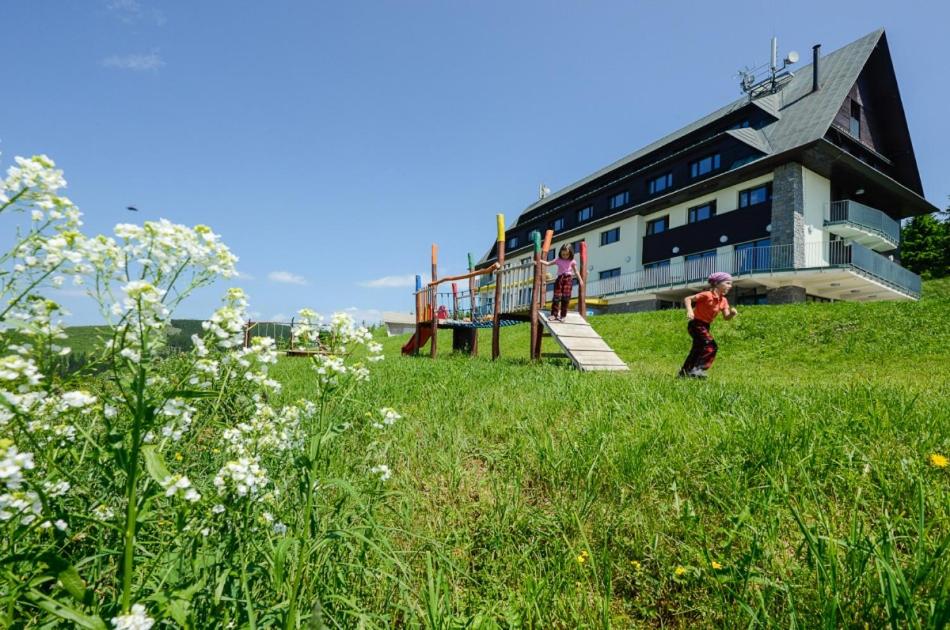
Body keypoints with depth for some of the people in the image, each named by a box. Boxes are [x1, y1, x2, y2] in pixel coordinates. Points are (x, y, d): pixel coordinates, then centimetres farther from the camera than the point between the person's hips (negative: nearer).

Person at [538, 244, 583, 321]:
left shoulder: (572, 261, 6)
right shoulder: (558, 260, 7)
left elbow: (576, 271, 13)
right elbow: (548, 263, 11)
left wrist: (580, 280, 10)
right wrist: (539, 261, 1)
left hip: (568, 279, 0)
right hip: (560, 278, 1)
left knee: (565, 298, -2)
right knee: (556, 297, -5)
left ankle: (562, 316, 4)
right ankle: (554, 314, 1)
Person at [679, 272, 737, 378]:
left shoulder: (723, 300, 4)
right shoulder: (707, 295, -19)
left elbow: (726, 317, 1)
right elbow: (687, 299, -19)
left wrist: (732, 313, -20)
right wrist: (689, 311, -35)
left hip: (705, 326, 9)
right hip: (696, 324, -9)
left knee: (698, 350, 16)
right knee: (711, 346, -20)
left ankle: (685, 371, 28)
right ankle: (697, 370, -18)